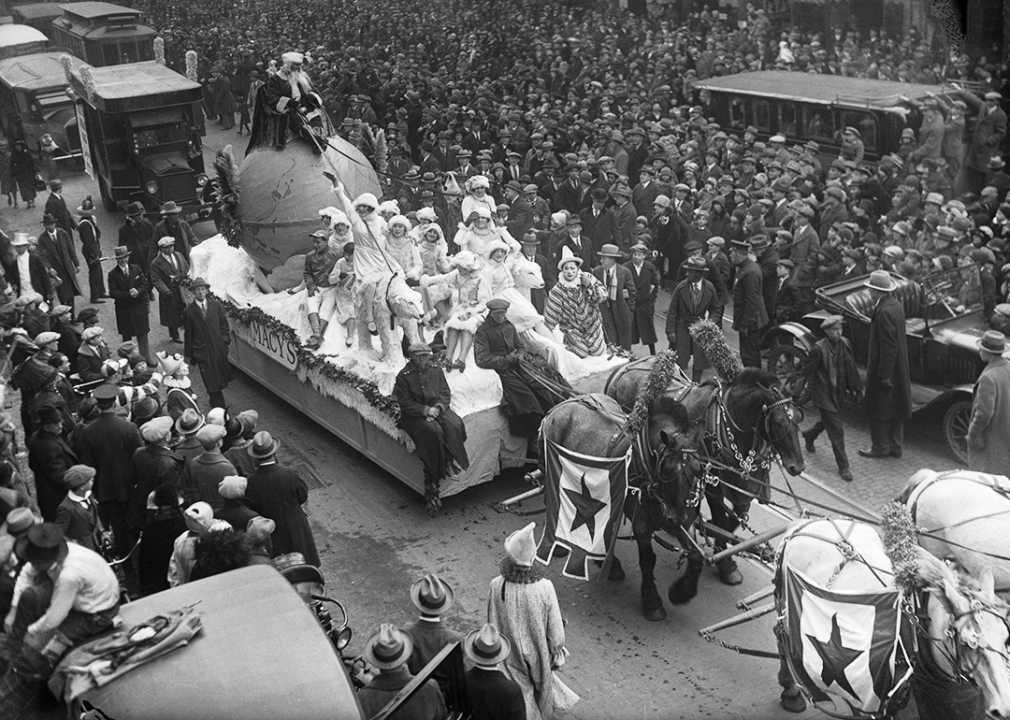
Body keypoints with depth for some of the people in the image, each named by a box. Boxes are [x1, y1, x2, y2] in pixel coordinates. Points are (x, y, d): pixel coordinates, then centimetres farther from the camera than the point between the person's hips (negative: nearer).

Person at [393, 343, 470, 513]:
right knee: (434, 432, -31)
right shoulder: (404, 376, -6)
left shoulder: (436, 370, 8)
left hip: (437, 408, 5)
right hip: (415, 414, -4)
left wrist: (439, 407, -12)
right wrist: (426, 410, -19)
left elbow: (445, 393, 9)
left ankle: (450, 462, -18)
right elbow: (405, 403, -9)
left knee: (454, 425, -26)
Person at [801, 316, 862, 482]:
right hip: (824, 395, -7)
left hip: (839, 392, 7)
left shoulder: (844, 344, -1)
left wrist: (857, 387, 11)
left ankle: (809, 435, 55)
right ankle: (843, 467, 6)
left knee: (829, 421, 25)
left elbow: (851, 367, 9)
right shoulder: (819, 349, -20)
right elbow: (807, 372, -12)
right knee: (837, 431, -4)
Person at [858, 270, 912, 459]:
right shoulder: (896, 305, 5)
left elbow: (888, 346, -24)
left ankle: (881, 447, 13)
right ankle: (895, 445, 25)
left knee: (879, 408, 4)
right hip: (899, 368, 9)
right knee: (895, 407, 16)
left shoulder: (884, 312, -24)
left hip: (883, 368, -9)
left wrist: (884, 375, -20)